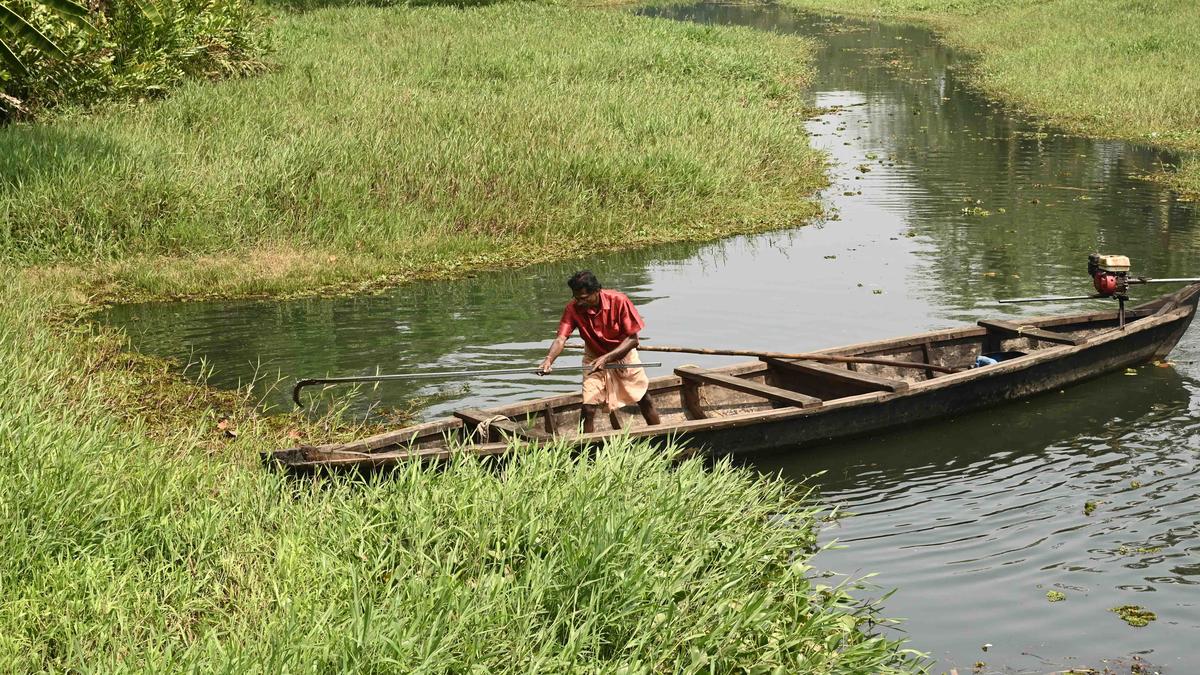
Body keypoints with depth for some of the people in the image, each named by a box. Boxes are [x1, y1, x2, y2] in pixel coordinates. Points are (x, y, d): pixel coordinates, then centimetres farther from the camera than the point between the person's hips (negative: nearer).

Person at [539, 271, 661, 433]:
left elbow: (633, 339, -25)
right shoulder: (573, 308, -24)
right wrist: (549, 359, -52)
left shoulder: (619, 301, -29)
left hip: (623, 354, 0)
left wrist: (606, 358, -36)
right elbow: (561, 338, -31)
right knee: (588, 409, -13)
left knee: (645, 401, 13)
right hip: (594, 358, 0)